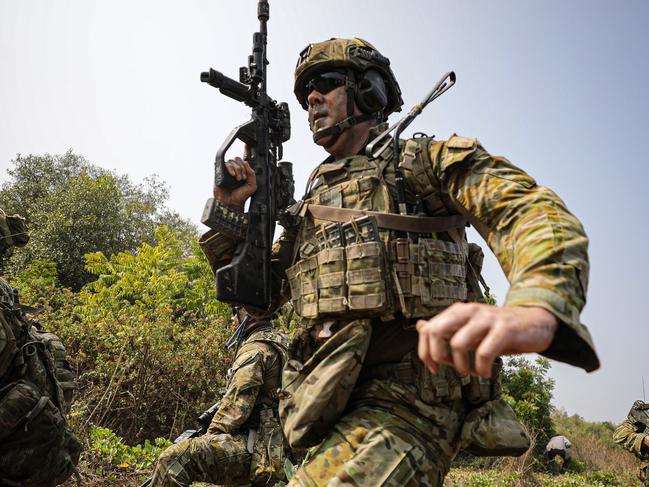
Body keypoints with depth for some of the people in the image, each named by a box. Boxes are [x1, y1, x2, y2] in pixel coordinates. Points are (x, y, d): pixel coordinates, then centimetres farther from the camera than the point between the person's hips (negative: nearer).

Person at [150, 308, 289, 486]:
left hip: (256, 448, -11)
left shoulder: (255, 349, -13)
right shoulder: (278, 342, 18)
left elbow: (235, 407, -19)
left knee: (174, 459, -21)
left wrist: (211, 433, -3)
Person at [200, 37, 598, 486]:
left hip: (404, 394, -7)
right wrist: (230, 210, 13)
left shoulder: (426, 159, 6)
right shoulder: (311, 202, 24)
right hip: (323, 405, 7)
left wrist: (536, 308, -32)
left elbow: (538, 213, -10)